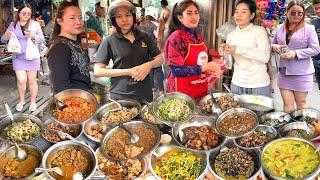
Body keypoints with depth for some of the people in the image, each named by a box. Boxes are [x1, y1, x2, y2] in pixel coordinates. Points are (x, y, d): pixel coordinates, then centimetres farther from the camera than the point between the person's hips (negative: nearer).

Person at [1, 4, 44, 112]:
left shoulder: (35, 24, 2)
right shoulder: (13, 25, 5)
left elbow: (42, 39, 4)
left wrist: (34, 37, -17)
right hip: (18, 57, 1)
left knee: (32, 80, 6)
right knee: (21, 80, -7)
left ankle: (33, 102, 20)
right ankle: (21, 101, 16)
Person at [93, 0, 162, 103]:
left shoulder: (144, 37, 4)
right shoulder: (109, 41, -5)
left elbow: (160, 59, 10)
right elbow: (97, 71, -7)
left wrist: (149, 65, -13)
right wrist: (127, 72, -15)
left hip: (145, 94, 3)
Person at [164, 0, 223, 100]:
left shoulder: (198, 37, 7)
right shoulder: (176, 37, -15)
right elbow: (176, 70, -21)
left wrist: (211, 68, -2)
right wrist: (204, 67, -21)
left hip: (201, 89, 8)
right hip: (183, 91, -7)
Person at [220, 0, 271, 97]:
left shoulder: (259, 31, -6)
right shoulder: (231, 35, 7)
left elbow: (265, 57, -20)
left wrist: (238, 50, -23)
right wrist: (225, 52, -12)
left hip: (259, 84, -4)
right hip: (237, 83, 4)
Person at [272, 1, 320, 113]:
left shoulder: (309, 29, -5)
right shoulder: (280, 28, 6)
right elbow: (273, 44, 18)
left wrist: (296, 53, -21)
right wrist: (274, 46, -7)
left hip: (301, 73, -3)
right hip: (284, 72, 3)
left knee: (301, 103, 12)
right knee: (287, 105, 4)